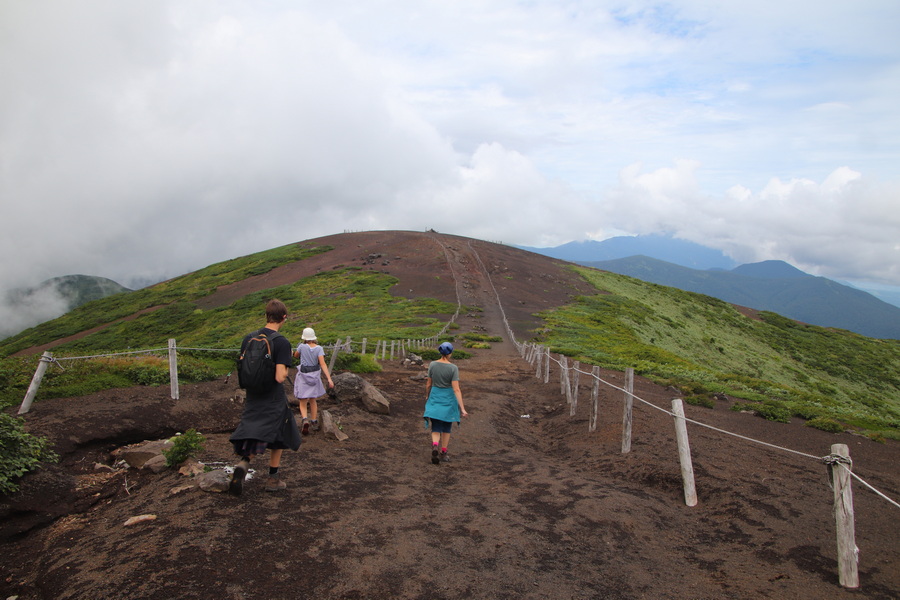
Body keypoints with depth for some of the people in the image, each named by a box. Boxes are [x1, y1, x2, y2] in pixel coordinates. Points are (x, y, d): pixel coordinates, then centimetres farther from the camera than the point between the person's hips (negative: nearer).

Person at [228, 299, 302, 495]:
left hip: (253, 398, 4)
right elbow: (280, 377, -23)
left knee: (252, 438, 12)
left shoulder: (248, 338, 0)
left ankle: (244, 463, -17)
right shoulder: (282, 343, -17)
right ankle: (273, 479, 24)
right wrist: (286, 371, -3)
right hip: (274, 400, -4)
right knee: (277, 438, 16)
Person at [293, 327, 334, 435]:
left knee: (303, 403, 6)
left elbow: (295, 356, 9)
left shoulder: (302, 346, -12)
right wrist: (329, 379, -24)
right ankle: (314, 423, 24)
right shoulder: (319, 348, -9)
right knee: (312, 400, 22)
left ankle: (305, 420, -21)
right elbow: (322, 364, -20)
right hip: (315, 375, 2)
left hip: (303, 376, -2)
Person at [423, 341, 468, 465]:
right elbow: (456, 389, -19)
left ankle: (434, 447, -22)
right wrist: (462, 409, -19)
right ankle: (443, 454, 22)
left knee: (436, 429, 6)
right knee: (446, 428, 16)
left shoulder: (432, 364, -6)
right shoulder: (453, 368, -15)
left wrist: (427, 396, 22)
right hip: (448, 399, -2)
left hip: (435, 398, 2)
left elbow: (428, 383, 3)